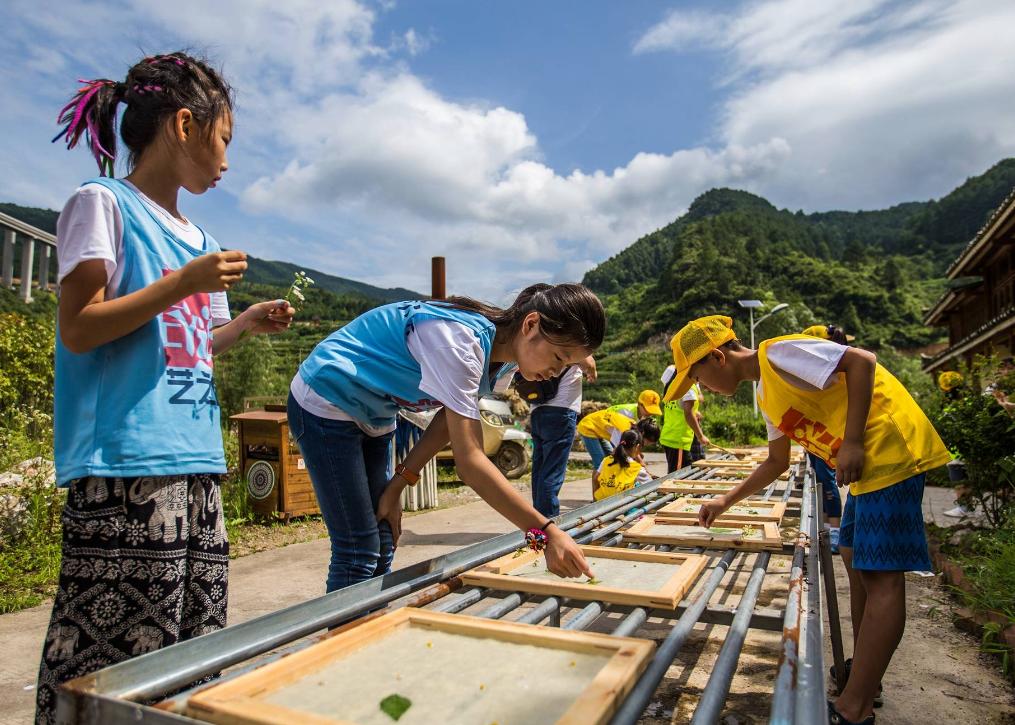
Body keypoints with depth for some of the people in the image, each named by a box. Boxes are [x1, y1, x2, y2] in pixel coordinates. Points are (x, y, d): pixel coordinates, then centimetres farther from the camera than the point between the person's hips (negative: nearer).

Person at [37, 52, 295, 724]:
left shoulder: (195, 236, 19)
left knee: (195, 654, 10)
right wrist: (183, 284, -14)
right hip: (125, 467, -7)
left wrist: (245, 323, 14)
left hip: (197, 466, 8)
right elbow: (78, 331, -10)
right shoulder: (104, 203, -2)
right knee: (104, 658, -3)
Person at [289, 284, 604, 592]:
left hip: (371, 419, 8)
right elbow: (468, 458, -38)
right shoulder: (458, 339, -34)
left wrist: (397, 486, -5)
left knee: (382, 553, 10)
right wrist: (547, 532, -39)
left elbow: (449, 422, 1)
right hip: (326, 404, -8)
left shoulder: (505, 357, -5)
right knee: (358, 557, -8)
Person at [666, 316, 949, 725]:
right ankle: (861, 676, 28)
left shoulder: (777, 354, -13)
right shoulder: (766, 393, 16)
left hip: (890, 448, -10)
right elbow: (776, 462, 25)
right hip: (869, 462, 10)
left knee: (881, 577, -9)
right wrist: (727, 501, 25)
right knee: (855, 560, 16)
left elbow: (860, 361, -21)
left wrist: (852, 442, -23)